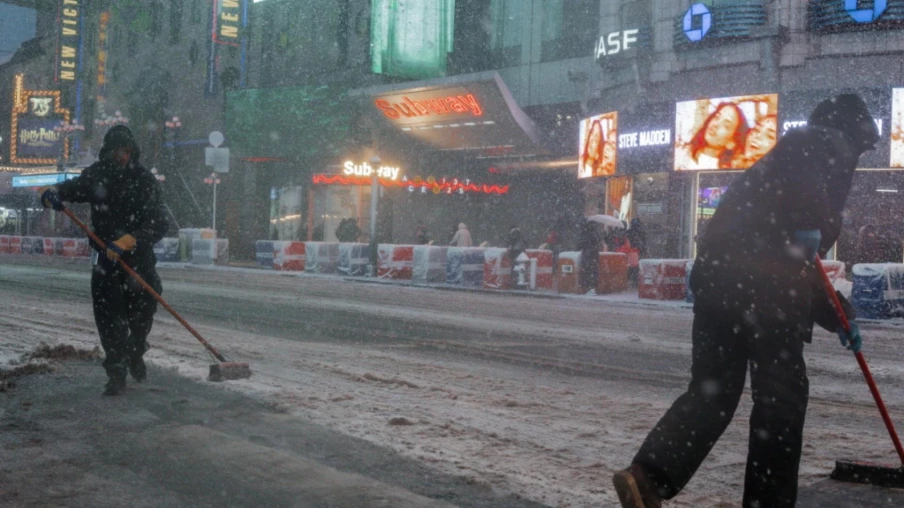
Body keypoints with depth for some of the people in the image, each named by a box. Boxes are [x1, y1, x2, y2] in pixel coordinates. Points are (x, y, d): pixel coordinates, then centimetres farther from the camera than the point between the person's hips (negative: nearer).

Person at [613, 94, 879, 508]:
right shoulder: (831, 144, 12)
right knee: (782, 392, 2)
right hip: (760, 279, -8)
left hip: (716, 271, 8)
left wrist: (837, 316, 43)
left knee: (712, 389, 9)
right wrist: (809, 223, -25)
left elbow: (800, 267, 40)